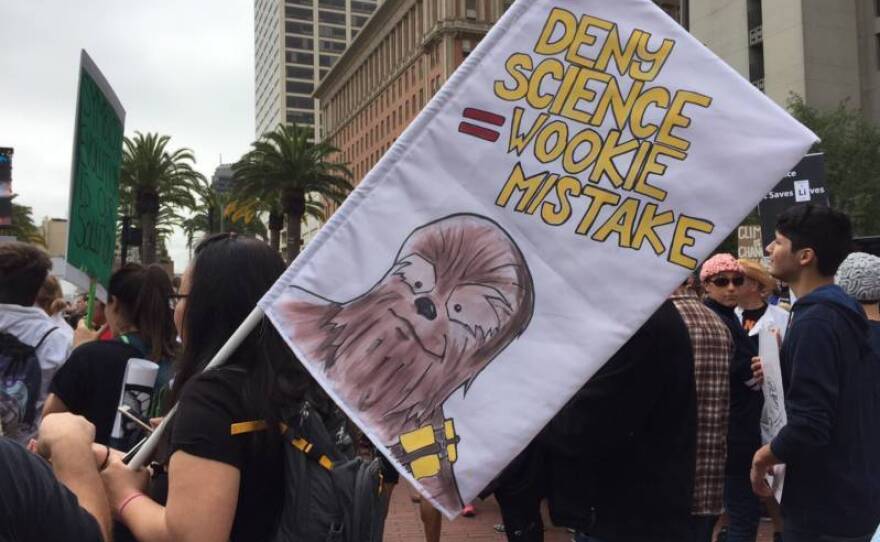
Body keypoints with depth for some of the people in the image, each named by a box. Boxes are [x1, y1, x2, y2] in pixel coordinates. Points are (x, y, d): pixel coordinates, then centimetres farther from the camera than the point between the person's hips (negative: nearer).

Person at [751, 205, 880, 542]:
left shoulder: (813, 322, -22)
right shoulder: (844, 312, 7)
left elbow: (809, 425, -28)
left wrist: (764, 456, -11)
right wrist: (785, 369, 10)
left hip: (825, 505, -9)